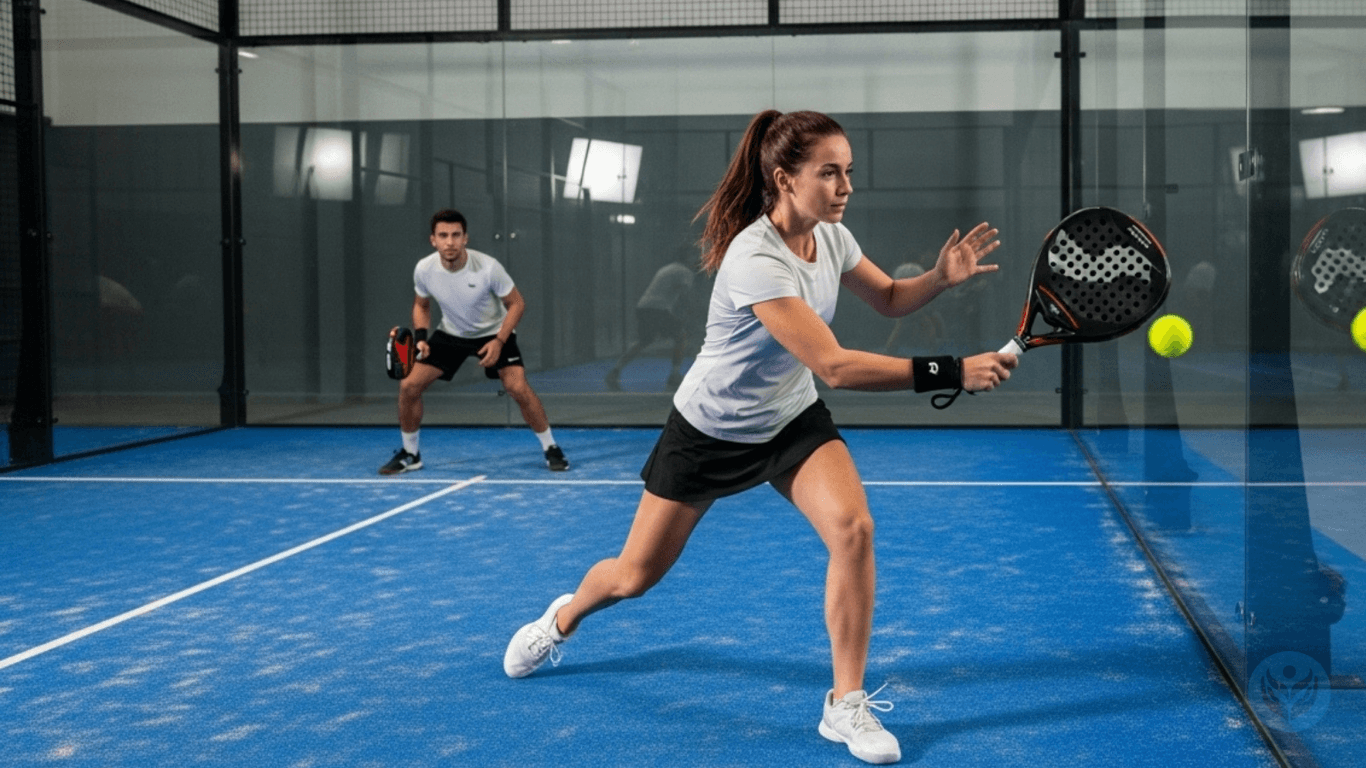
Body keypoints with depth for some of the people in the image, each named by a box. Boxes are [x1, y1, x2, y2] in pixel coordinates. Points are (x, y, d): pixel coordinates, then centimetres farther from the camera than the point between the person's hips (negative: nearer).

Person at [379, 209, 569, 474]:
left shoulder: (488, 267, -28)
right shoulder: (424, 269, -19)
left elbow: (516, 303, -15)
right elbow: (421, 305, 3)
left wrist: (499, 342, -24)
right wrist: (420, 337, -14)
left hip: (493, 333, -3)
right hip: (450, 334, 3)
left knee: (518, 388, -23)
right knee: (409, 385, -9)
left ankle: (551, 449, -2)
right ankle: (410, 454, 12)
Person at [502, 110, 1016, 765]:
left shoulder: (831, 238, -10)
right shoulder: (756, 262, -34)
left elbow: (889, 299, 10)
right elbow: (835, 367, -40)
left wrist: (940, 277, -12)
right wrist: (950, 372, -42)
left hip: (792, 421, 5)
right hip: (710, 430, -5)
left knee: (852, 526, -23)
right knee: (634, 576, 9)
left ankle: (846, 704, -10)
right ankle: (563, 619, 45)